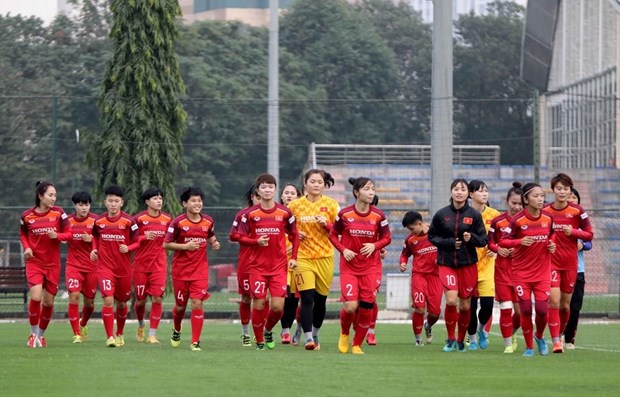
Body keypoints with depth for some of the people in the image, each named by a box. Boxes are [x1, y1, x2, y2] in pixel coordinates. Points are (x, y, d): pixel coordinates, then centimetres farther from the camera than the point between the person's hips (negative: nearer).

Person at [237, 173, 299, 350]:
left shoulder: (285, 213, 0)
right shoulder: (250, 214, -2)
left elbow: (294, 236, 11)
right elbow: (241, 238, 2)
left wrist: (294, 257, 0)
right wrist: (257, 241, -18)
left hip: (279, 266, 0)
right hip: (258, 267, 0)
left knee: (278, 306, -7)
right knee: (258, 305, -2)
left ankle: (268, 330, 23)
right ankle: (259, 341, 14)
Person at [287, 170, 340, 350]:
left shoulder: (331, 205, 2)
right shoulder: (294, 205, 2)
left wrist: (327, 224, -15)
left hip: (325, 257, 2)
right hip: (303, 257, -1)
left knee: (320, 299, 9)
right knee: (307, 298, -15)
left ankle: (315, 334, 29)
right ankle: (308, 338, -15)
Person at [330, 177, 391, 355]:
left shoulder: (378, 215, -3)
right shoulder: (344, 214, -6)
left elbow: (387, 238, 7)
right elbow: (333, 235, 6)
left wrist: (375, 246, -13)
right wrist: (343, 250, -11)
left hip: (371, 266, 2)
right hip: (349, 266, -2)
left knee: (366, 308, -2)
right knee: (350, 306, -14)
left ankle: (357, 345, 16)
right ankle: (344, 334, 18)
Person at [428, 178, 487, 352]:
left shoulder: (474, 215, -2)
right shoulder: (441, 214, -1)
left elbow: (484, 240, 1)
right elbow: (431, 236, 6)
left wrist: (471, 238, -20)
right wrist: (449, 243, -10)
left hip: (468, 264, 1)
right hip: (446, 263, -1)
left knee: (465, 305, 6)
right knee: (451, 300, -17)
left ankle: (461, 340, 26)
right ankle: (450, 339, 1)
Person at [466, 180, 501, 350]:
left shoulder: (494, 215, 3)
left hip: (487, 267, 1)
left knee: (487, 304, -8)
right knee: (471, 305, -1)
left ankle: (481, 329, 24)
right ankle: (472, 339, 19)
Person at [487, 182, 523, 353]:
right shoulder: (498, 221, -1)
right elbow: (490, 241, 8)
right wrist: (497, 249, -11)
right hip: (503, 269, -1)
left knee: (521, 310, 0)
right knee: (506, 307, -5)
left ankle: (512, 333, 31)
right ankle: (508, 344, 7)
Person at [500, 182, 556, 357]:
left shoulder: (548, 218, -1)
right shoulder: (517, 220, -12)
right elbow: (503, 241, -10)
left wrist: (552, 245, -2)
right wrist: (520, 241, -26)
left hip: (542, 270, 2)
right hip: (522, 272, -2)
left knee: (542, 309, -6)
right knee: (526, 309, -3)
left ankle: (539, 337, 25)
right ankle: (529, 346, 14)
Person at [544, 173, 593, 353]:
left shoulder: (577, 211, -4)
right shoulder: (544, 211, -3)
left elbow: (589, 235, 1)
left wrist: (573, 232, -17)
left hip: (570, 262, 1)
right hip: (550, 262, -1)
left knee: (565, 304, 10)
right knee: (554, 301, -15)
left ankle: (560, 335, 32)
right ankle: (556, 342, -15)